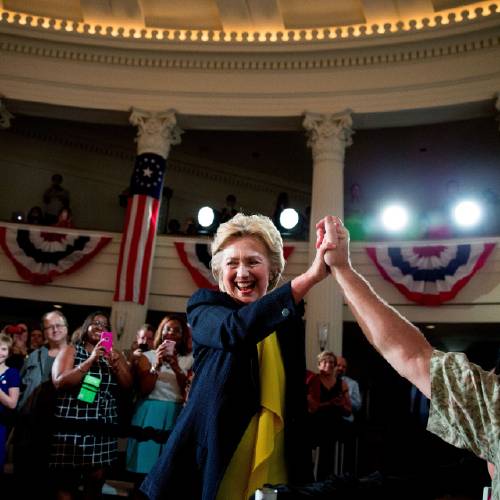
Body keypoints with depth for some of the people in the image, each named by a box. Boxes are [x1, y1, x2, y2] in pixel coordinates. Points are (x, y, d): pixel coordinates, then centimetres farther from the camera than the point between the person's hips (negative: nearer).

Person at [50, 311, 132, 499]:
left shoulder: (115, 354, 14)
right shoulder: (70, 350, 3)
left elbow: (128, 384, 7)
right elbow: (59, 382, -11)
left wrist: (115, 364, -10)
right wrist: (91, 360, -16)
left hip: (104, 427, 3)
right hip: (72, 425, -3)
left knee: (96, 480, 5)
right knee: (67, 481, 2)